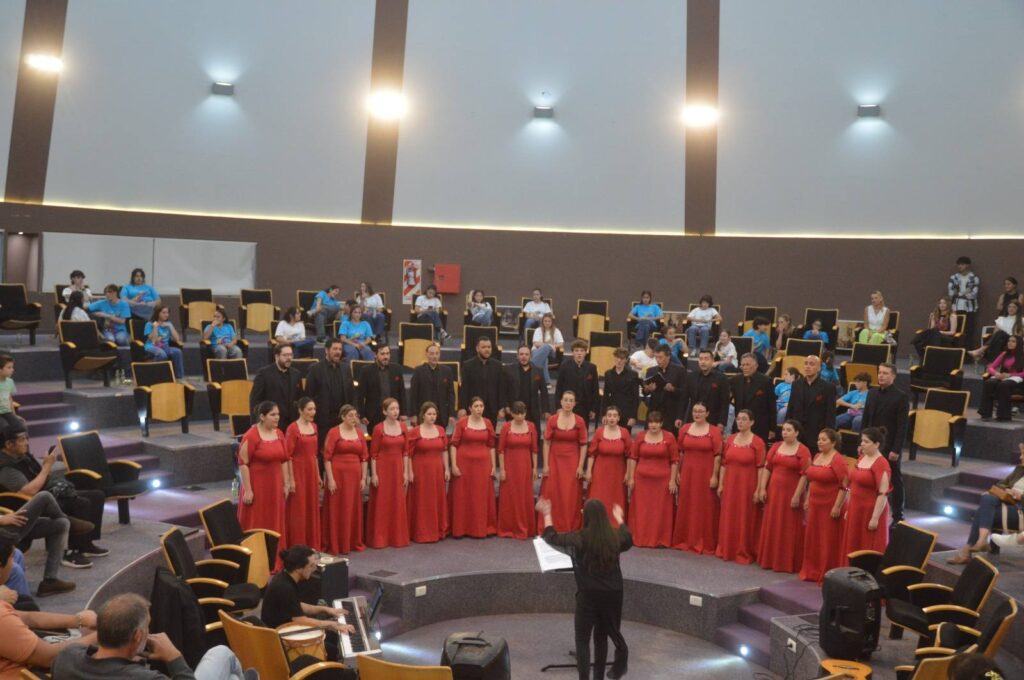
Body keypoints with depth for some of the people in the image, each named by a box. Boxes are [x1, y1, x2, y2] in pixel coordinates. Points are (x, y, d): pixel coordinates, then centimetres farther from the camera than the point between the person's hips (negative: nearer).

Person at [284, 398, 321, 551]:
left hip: (312, 472, 7)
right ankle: (296, 547, 11)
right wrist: (291, 480, -16)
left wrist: (318, 475, 15)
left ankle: (312, 545, 23)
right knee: (298, 510, 1)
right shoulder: (293, 428, -12)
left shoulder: (314, 426, 9)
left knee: (312, 509, 13)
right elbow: (288, 456, -13)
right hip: (298, 471, -7)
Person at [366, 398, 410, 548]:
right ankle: (379, 538, 12)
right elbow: (373, 453, -7)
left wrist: (406, 472, 4)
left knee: (398, 504, 8)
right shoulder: (378, 428, -8)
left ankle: (397, 537, 19)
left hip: (398, 468, 4)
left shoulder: (403, 426, 4)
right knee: (381, 504, 2)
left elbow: (405, 451, 8)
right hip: (382, 468, -4)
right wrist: (373, 474, -11)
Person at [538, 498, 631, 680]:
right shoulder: (615, 536, -2)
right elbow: (628, 540, 23)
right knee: (602, 634, 20)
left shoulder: (580, 538, -13)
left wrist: (546, 513, 11)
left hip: (589, 594, -4)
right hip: (612, 592, 4)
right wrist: (619, 518, 37)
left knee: (582, 639, 6)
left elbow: (552, 538, 0)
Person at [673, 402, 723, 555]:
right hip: (688, 473, 4)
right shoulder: (685, 429, 5)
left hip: (706, 474, -3)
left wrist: (714, 476, -11)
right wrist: (678, 472, 6)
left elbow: (717, 455, -8)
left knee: (705, 508, 3)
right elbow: (680, 452, 9)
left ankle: (705, 543, 14)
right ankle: (685, 540, 23)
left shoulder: (714, 431, -6)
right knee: (686, 507, 10)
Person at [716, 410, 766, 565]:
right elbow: (724, 463, 8)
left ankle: (744, 552, 16)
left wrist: (758, 490, -13)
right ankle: (727, 549, 24)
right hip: (730, 484, 5)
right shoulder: (730, 439, 7)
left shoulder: (757, 442, -9)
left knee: (745, 519, 3)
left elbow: (760, 468, -10)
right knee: (728, 517, 11)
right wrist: (721, 484, 5)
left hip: (747, 485, -5)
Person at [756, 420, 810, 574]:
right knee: (771, 527, 10)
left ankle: (787, 563, 13)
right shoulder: (776, 447, 7)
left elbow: (804, 475, -11)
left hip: (791, 494, -5)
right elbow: (767, 468, 7)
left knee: (789, 529, 2)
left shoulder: (803, 451, -8)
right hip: (774, 491, 5)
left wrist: (797, 496, -15)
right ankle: (770, 559, 22)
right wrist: (763, 488, 1)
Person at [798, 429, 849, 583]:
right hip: (815, 504, 8)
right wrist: (807, 499, 17)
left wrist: (837, 507, -20)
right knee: (812, 538, 14)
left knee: (828, 541, 0)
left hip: (830, 506, -8)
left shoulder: (838, 460, -15)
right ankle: (812, 571, 27)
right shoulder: (817, 457, 10)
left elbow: (844, 486, -18)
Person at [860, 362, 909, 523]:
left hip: (890, 447, -5)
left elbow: (902, 426, -11)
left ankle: (897, 516, 19)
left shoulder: (901, 397, -9)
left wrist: (896, 450, -15)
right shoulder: (872, 392, 8)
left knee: (894, 482, 8)